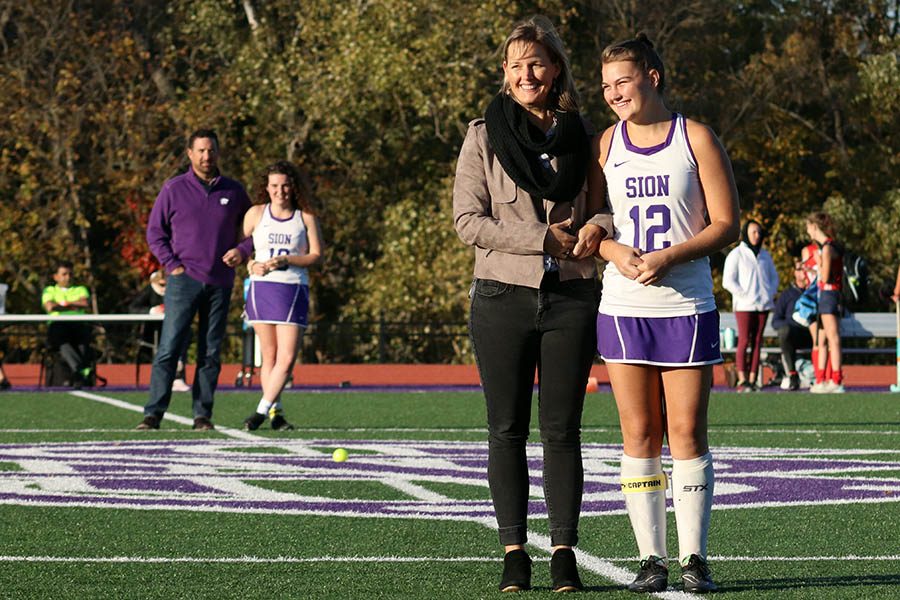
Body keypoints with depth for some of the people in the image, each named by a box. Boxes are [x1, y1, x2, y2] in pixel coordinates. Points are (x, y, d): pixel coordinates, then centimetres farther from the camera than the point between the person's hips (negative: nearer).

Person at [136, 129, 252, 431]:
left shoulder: (234, 191, 9)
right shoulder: (174, 189, 3)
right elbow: (155, 232, 6)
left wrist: (242, 251, -2)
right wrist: (172, 265, -5)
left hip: (220, 284, 2)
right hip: (184, 279, -2)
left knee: (210, 354, 4)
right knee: (168, 349, -9)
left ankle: (203, 415, 9)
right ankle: (153, 414, -9)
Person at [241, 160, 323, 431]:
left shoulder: (306, 217, 4)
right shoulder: (256, 213, 6)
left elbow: (316, 255, 1)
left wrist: (285, 260, -12)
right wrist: (251, 264, -7)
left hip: (294, 289, -1)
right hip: (261, 287, 1)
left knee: (287, 358, -10)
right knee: (269, 356, 3)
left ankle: (262, 410, -5)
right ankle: (275, 412, 10)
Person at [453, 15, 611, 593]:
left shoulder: (581, 136, 7)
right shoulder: (485, 135, 1)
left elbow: (601, 205, 16)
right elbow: (468, 220, -5)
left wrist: (598, 225, -8)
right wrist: (542, 238, -13)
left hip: (571, 298, 1)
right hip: (503, 296, -1)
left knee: (563, 430, 2)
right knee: (508, 430, 2)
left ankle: (564, 551, 7)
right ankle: (514, 551, 8)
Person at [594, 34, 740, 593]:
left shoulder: (696, 138, 1)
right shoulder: (607, 143, 9)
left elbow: (727, 224, -2)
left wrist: (669, 256, -15)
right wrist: (613, 251, -9)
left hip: (687, 309, -2)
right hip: (623, 309, 2)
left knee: (687, 435, -2)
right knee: (639, 437, 1)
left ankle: (694, 558, 4)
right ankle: (651, 557, 6)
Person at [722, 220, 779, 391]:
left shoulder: (765, 255, 17)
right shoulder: (736, 254, -1)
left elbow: (774, 277, 25)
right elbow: (728, 281, -6)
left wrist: (770, 294, 7)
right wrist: (744, 295, -13)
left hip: (763, 305, 5)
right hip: (744, 306, -5)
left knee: (757, 342, 3)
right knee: (744, 341, -9)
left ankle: (753, 379, 4)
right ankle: (742, 380, -10)